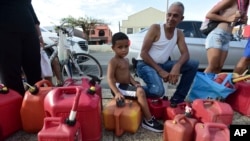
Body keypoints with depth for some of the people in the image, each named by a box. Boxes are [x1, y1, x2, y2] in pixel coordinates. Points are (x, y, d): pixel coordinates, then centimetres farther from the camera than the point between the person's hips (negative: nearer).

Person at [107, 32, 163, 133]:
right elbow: (110, 78, -20)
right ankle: (148, 120, -14)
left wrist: (135, 83, 0)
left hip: (127, 85, 10)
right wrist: (117, 93, -30)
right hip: (119, 87, -10)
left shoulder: (126, 60, 15)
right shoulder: (113, 61, -13)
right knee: (140, 92, -26)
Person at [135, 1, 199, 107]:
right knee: (158, 91, -33)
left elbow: (185, 54, -2)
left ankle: (178, 98, 1)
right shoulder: (155, 28, -11)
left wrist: (177, 66, -25)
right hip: (145, 64, -6)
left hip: (162, 64, 7)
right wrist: (160, 71, -20)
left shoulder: (179, 34, 7)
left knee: (193, 64, -6)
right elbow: (143, 53, -15)